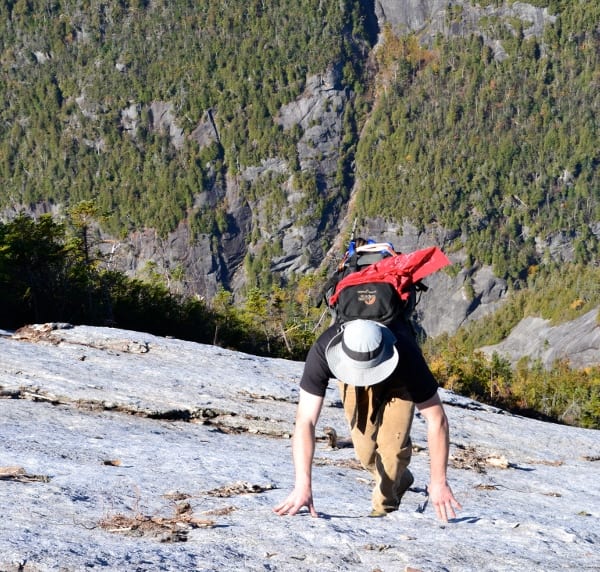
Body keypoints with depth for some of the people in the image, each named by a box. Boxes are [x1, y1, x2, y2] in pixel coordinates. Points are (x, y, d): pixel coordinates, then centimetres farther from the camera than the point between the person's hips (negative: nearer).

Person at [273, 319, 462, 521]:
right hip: (353, 383, 2)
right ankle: (400, 480, 29)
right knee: (366, 452, -4)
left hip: (397, 381, -1)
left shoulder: (406, 354, -44)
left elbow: (437, 419, -35)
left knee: (392, 444, -19)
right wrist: (303, 485, -53)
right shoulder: (322, 351, -43)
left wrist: (438, 482, -37)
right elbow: (305, 421, -44)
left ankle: (384, 506, 9)